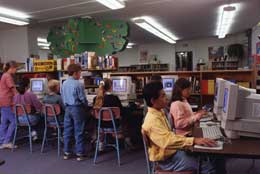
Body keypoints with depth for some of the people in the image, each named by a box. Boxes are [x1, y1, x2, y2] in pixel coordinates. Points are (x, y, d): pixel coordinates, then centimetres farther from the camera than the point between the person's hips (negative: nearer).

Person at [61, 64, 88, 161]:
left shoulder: (64, 84, 5)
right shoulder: (78, 84, -15)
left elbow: (62, 97, 12)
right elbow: (82, 99, -13)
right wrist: (86, 106, 5)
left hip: (67, 109, 6)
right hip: (77, 109, -6)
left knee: (67, 131, 12)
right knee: (78, 132, 2)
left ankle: (67, 152, 21)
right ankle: (80, 153, 9)